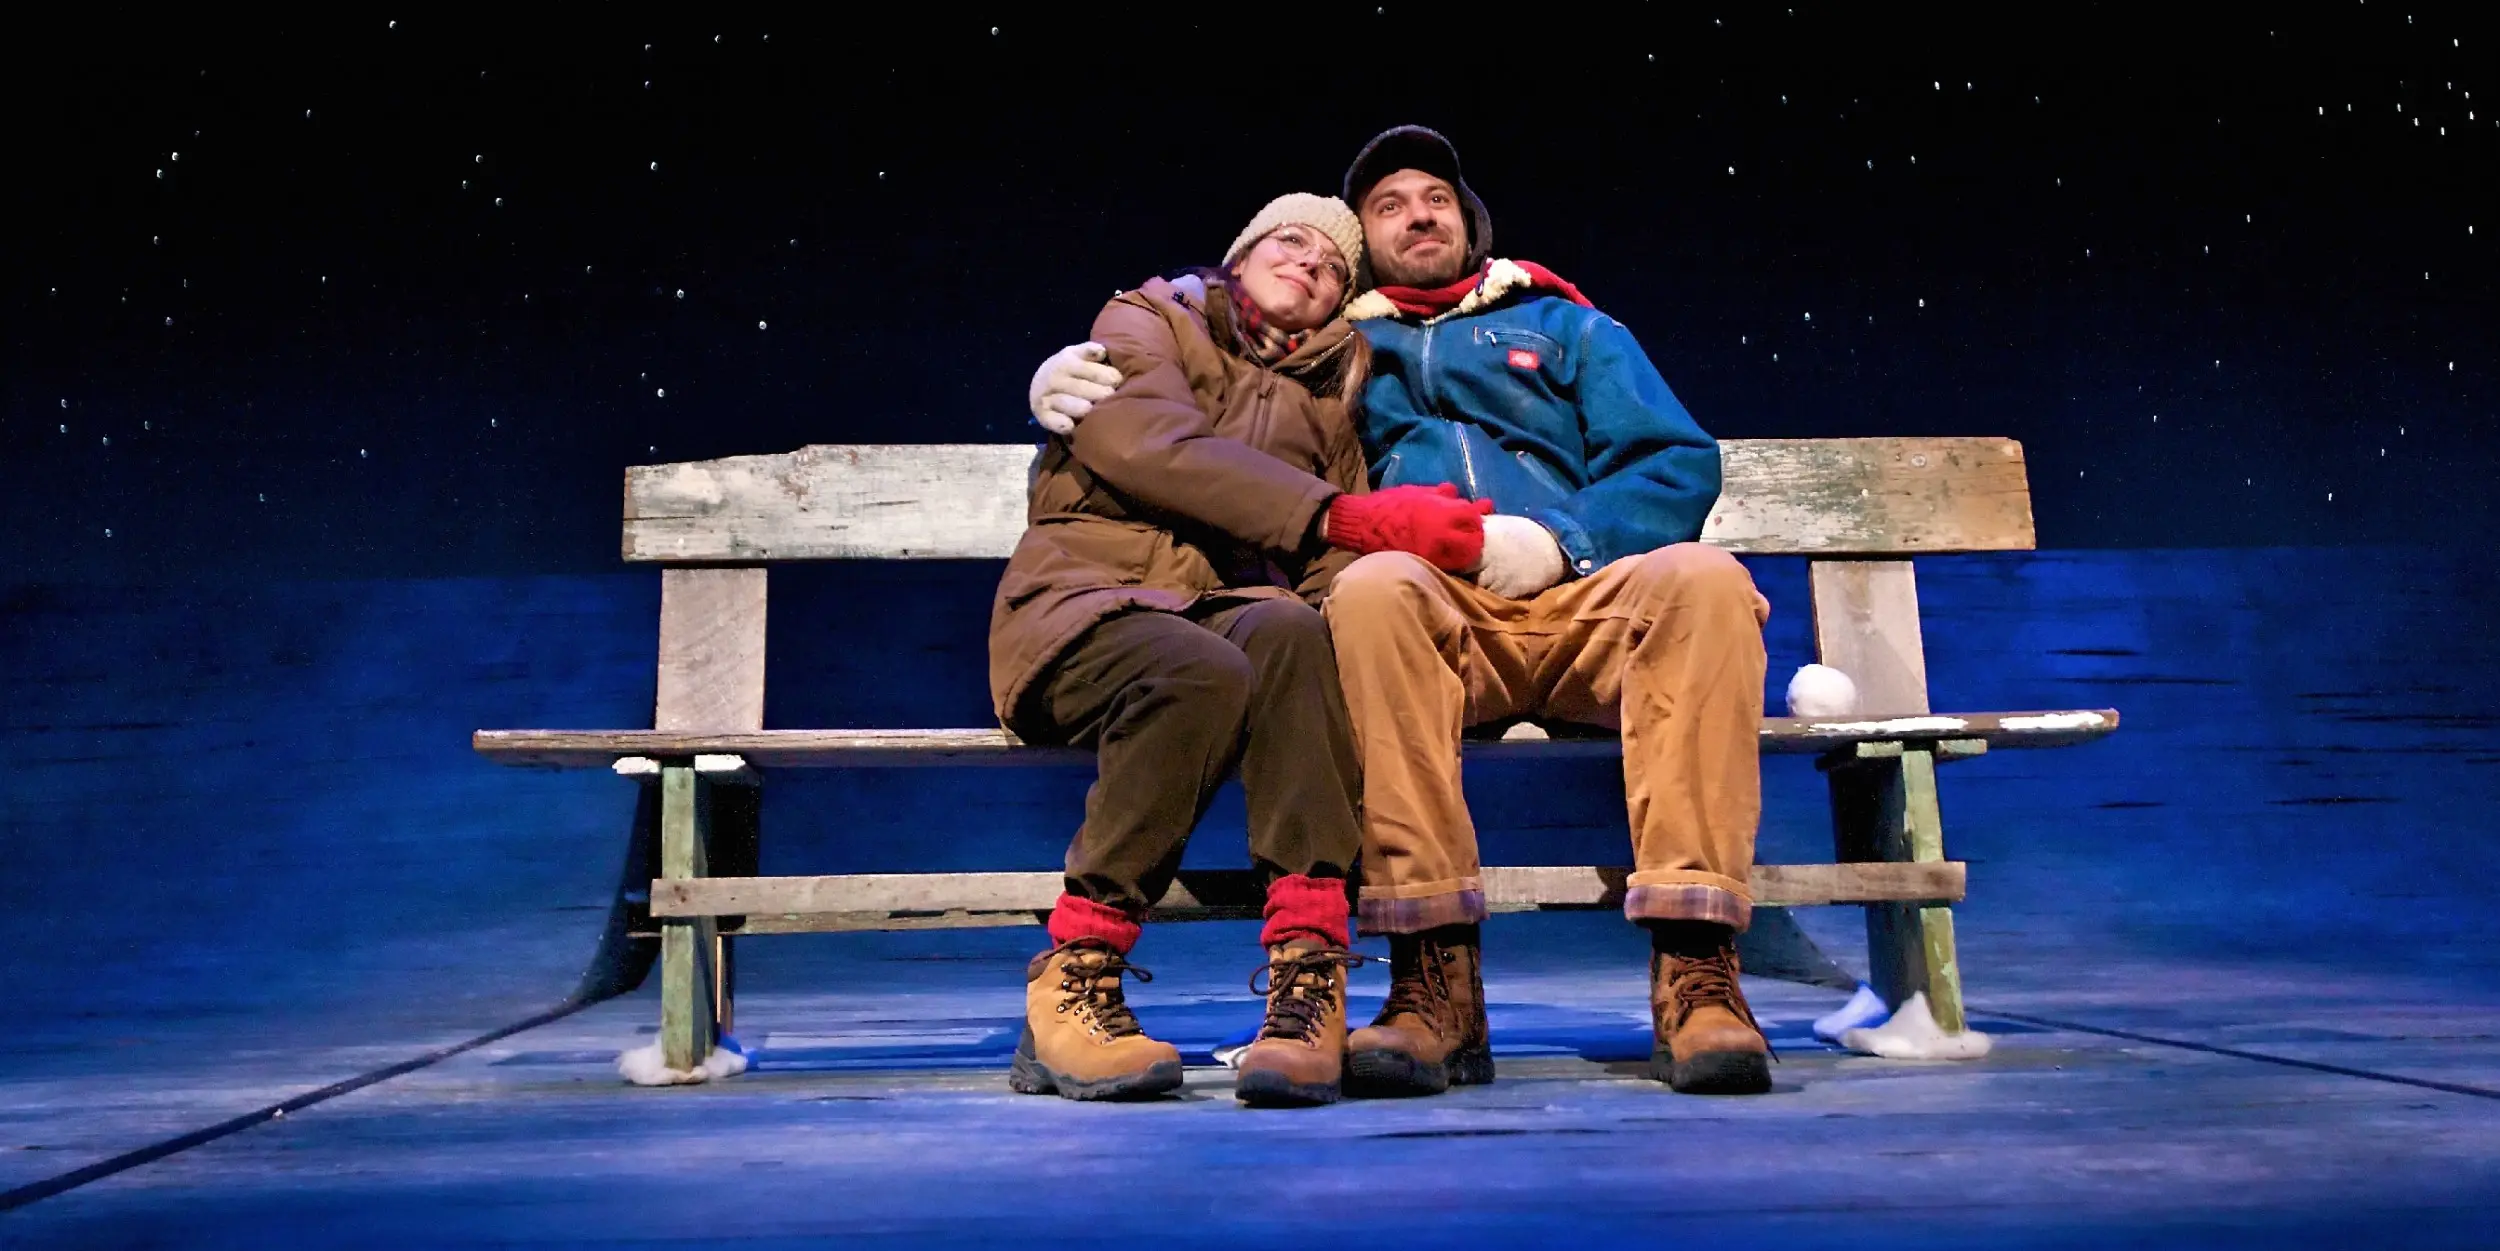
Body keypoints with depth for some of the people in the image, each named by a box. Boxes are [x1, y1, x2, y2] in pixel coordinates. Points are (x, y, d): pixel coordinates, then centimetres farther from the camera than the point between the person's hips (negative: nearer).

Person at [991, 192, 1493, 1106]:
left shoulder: (1326, 394, 26)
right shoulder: (1146, 323, 13)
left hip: (1233, 609, 3)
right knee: (1201, 672, -37)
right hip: (1089, 601, -3)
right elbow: (1159, 449, -10)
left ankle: (1308, 975, -41)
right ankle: (1069, 987, -28)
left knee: (1287, 632, -34)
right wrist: (1344, 516, -20)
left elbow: (1333, 568, 15)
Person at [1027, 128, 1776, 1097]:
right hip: (1440, 617, -1)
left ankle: (1694, 974, -36)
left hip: (1584, 598, 1)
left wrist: (1559, 538, -5)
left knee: (1703, 578, -32)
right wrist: (1068, 377, 3)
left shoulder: (1566, 325, 28)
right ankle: (1436, 984, -36)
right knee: (1374, 586, -37)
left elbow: (1681, 463, 15)